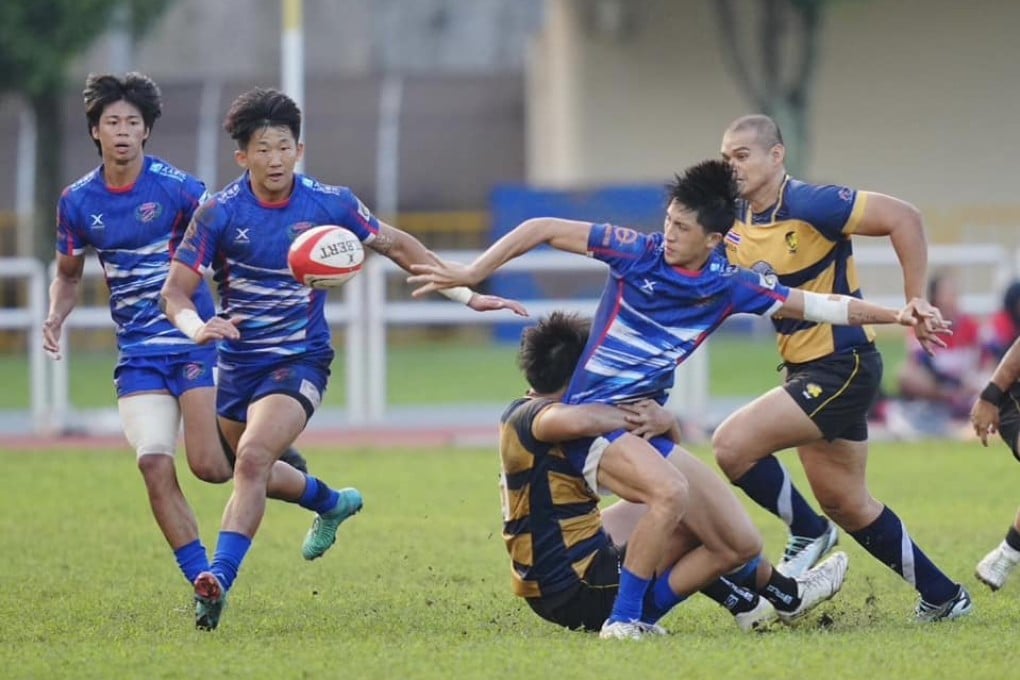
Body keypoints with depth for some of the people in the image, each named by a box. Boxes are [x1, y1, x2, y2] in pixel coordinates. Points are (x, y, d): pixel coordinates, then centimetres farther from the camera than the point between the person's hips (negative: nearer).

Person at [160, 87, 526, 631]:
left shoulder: (329, 203, -9)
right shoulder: (219, 213, -12)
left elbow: (395, 245, 7)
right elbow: (175, 290, -12)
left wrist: (467, 293, 5)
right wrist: (196, 326, -36)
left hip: (299, 360, -3)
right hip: (237, 358, 3)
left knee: (253, 457, -25)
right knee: (249, 466, 18)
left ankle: (219, 578, -28)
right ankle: (332, 503, 49)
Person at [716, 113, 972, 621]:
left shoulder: (809, 206, -18)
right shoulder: (735, 223, 6)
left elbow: (903, 218, -18)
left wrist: (914, 301, -18)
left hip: (842, 365, -9)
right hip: (804, 369, 9)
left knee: (733, 444, -19)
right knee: (846, 504, 15)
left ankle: (807, 533, 2)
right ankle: (942, 597, 27)